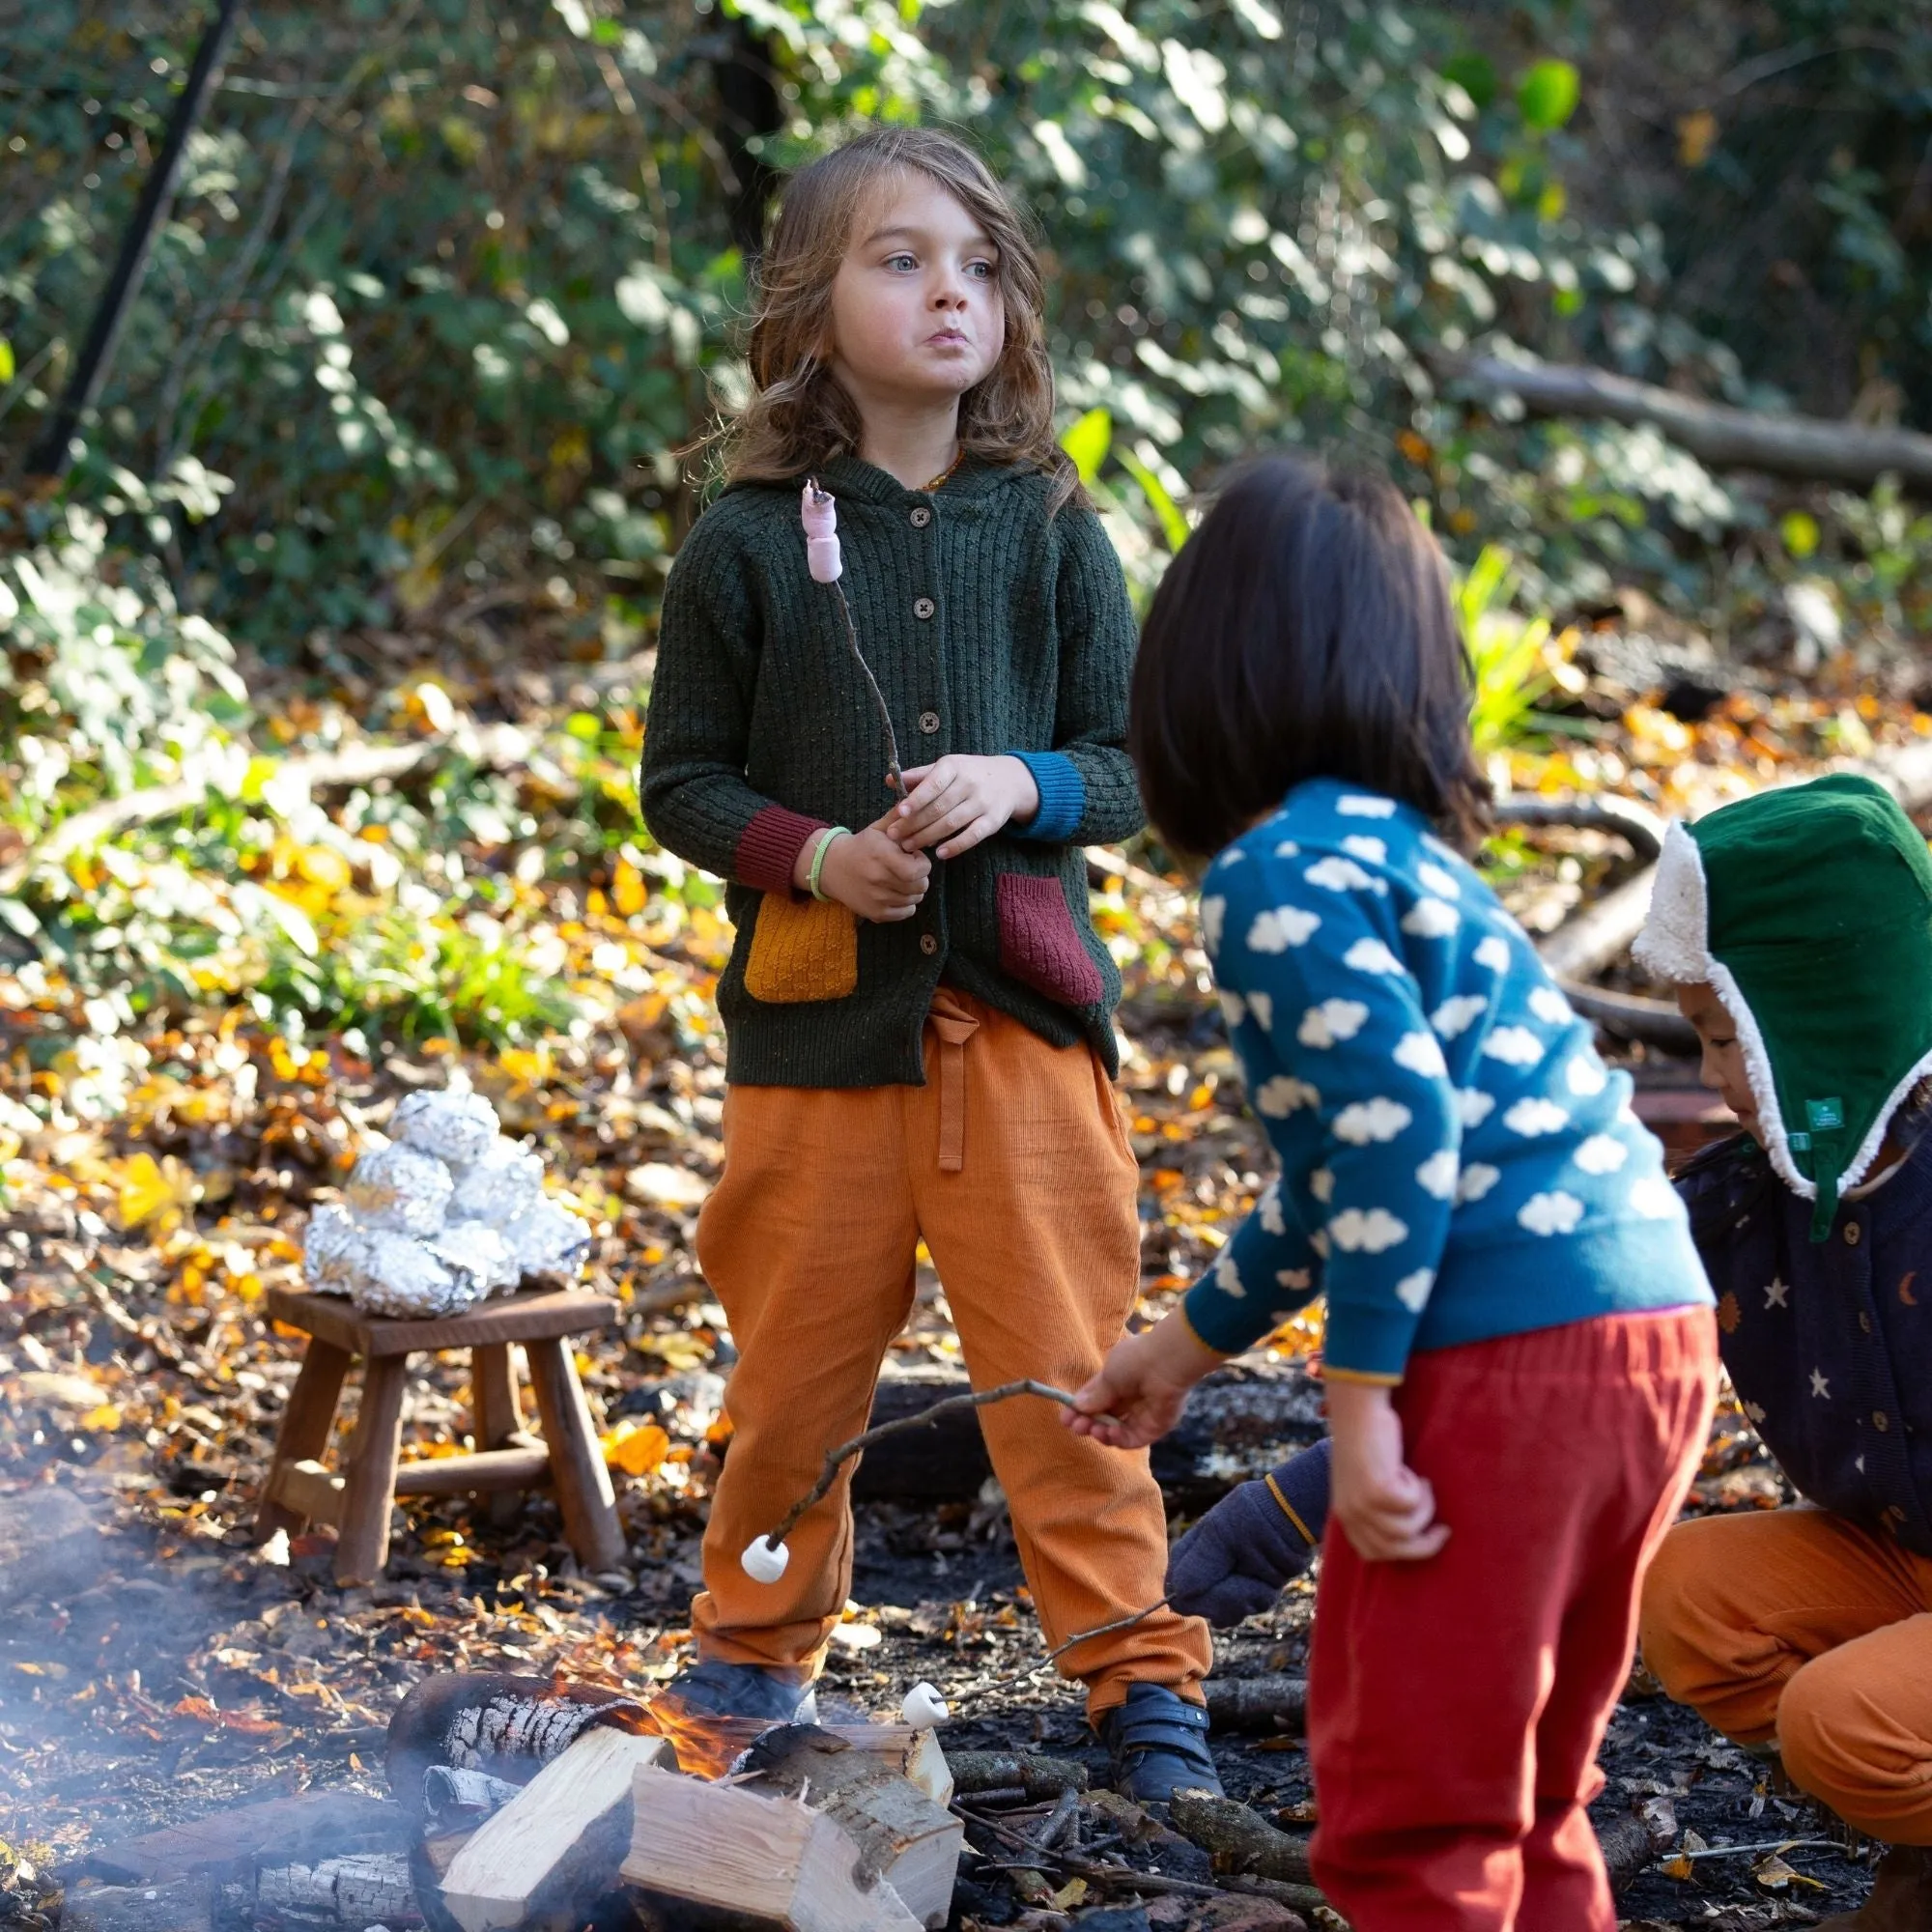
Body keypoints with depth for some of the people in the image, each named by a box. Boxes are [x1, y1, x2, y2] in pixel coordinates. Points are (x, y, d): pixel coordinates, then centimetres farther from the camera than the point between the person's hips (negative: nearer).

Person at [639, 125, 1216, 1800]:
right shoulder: (747, 544, -1)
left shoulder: (1049, 530, 2)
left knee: (1065, 1361, 0)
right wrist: (813, 855, -14)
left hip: (1018, 1009, 0)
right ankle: (756, 1651, 30)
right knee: (798, 1367, 10)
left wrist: (1023, 787, -15)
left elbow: (1128, 767, 6)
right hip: (817, 1016, 0)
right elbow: (684, 779, 3)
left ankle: (1143, 1675, 11)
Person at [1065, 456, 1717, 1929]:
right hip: (1654, 1334, 9)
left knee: (1410, 1807, 3)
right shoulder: (1396, 854, 20)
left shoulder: (1281, 876, -8)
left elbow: (1395, 1127, -20)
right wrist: (1190, 1344, 39)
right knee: (1529, 1787, 21)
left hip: (1506, 1365, -9)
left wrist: (1359, 1405, -16)